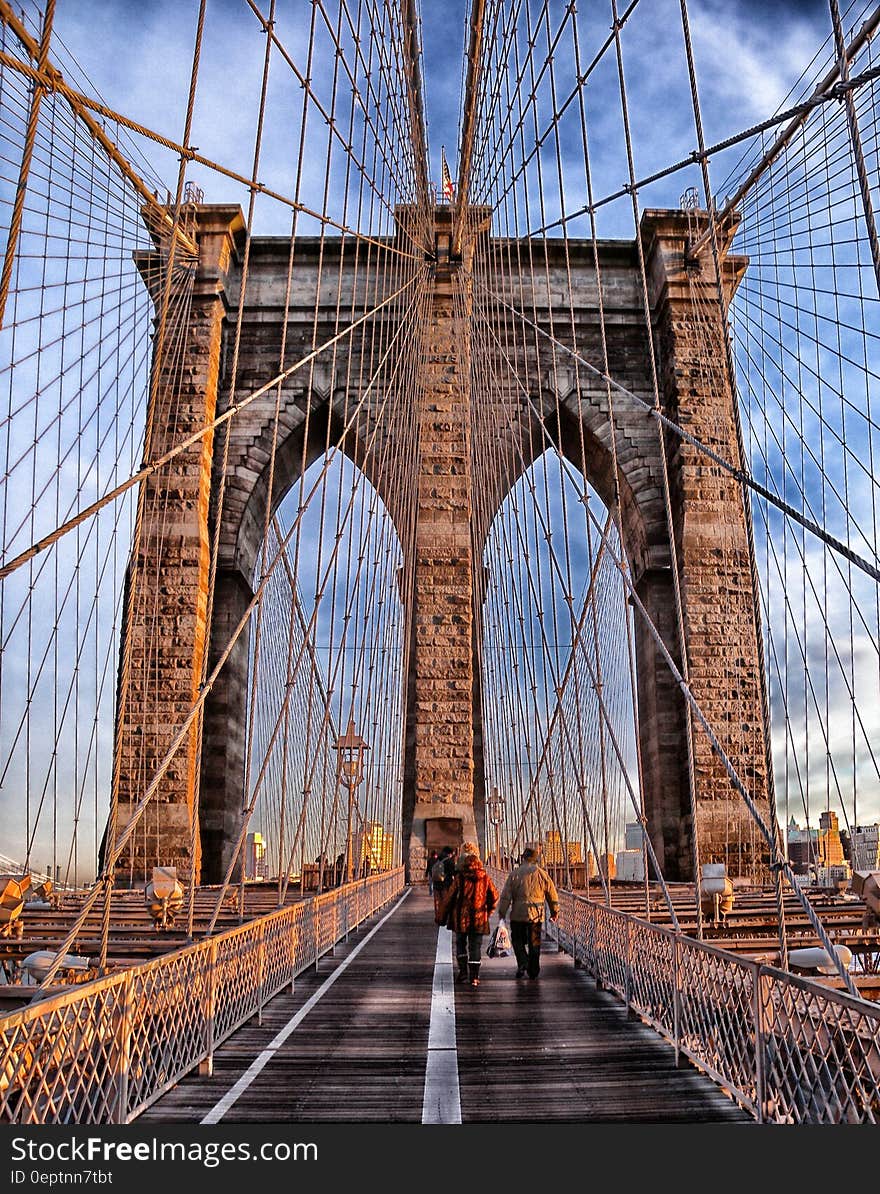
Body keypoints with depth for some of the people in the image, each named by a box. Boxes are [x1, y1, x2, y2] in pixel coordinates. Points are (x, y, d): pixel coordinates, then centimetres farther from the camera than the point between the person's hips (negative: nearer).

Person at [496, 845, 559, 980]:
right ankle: (533, 971, 15)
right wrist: (555, 912, 21)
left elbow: (506, 896, -6)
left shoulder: (515, 874, -4)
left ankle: (522, 962, -6)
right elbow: (552, 895, 8)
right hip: (537, 915, 2)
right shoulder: (542, 874, 1)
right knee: (534, 943, 11)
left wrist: (502, 913, 1)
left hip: (518, 914, -2)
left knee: (517, 940, 13)